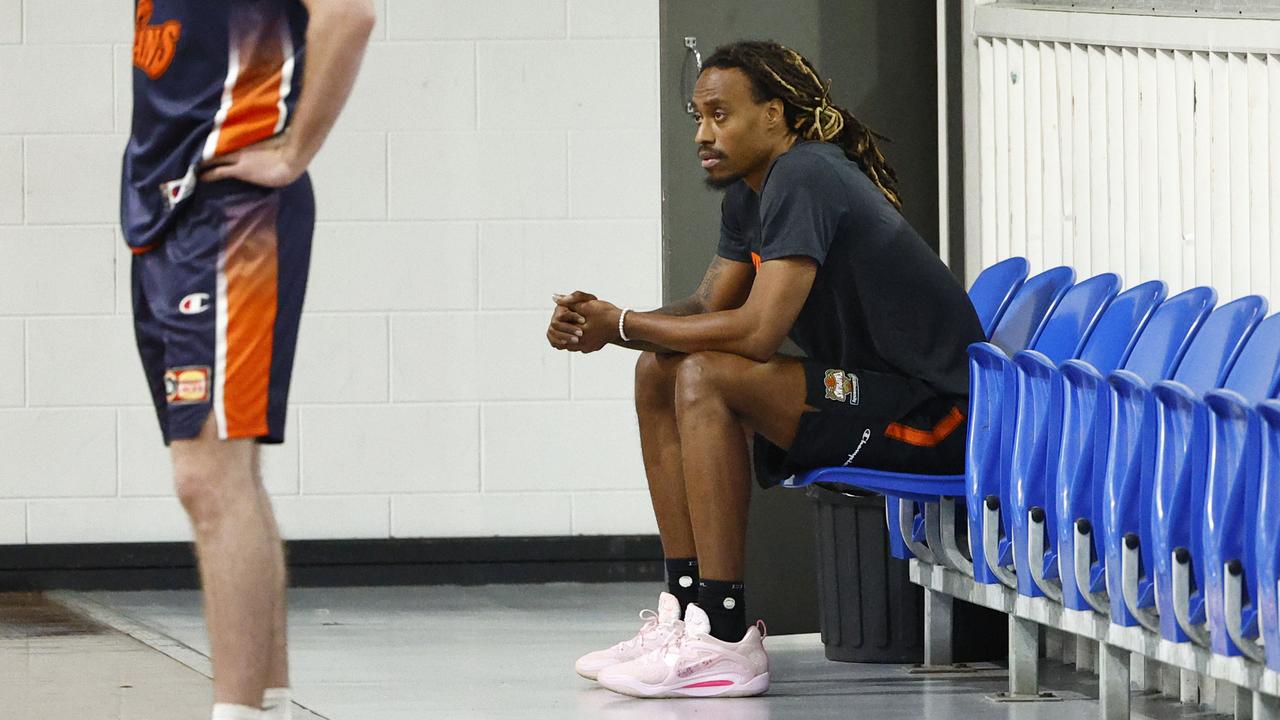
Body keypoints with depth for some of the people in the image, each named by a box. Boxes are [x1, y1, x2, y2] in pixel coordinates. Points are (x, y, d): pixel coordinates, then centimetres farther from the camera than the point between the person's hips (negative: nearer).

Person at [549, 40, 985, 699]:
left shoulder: (804, 179, -19)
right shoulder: (747, 196, 11)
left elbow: (757, 330, -26)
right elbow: (709, 308, 16)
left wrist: (623, 325, -16)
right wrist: (603, 322, -2)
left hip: (931, 412, -11)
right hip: (870, 394, 11)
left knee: (705, 377, -25)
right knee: (660, 370, 8)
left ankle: (725, 641, -25)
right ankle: (685, 612, 5)